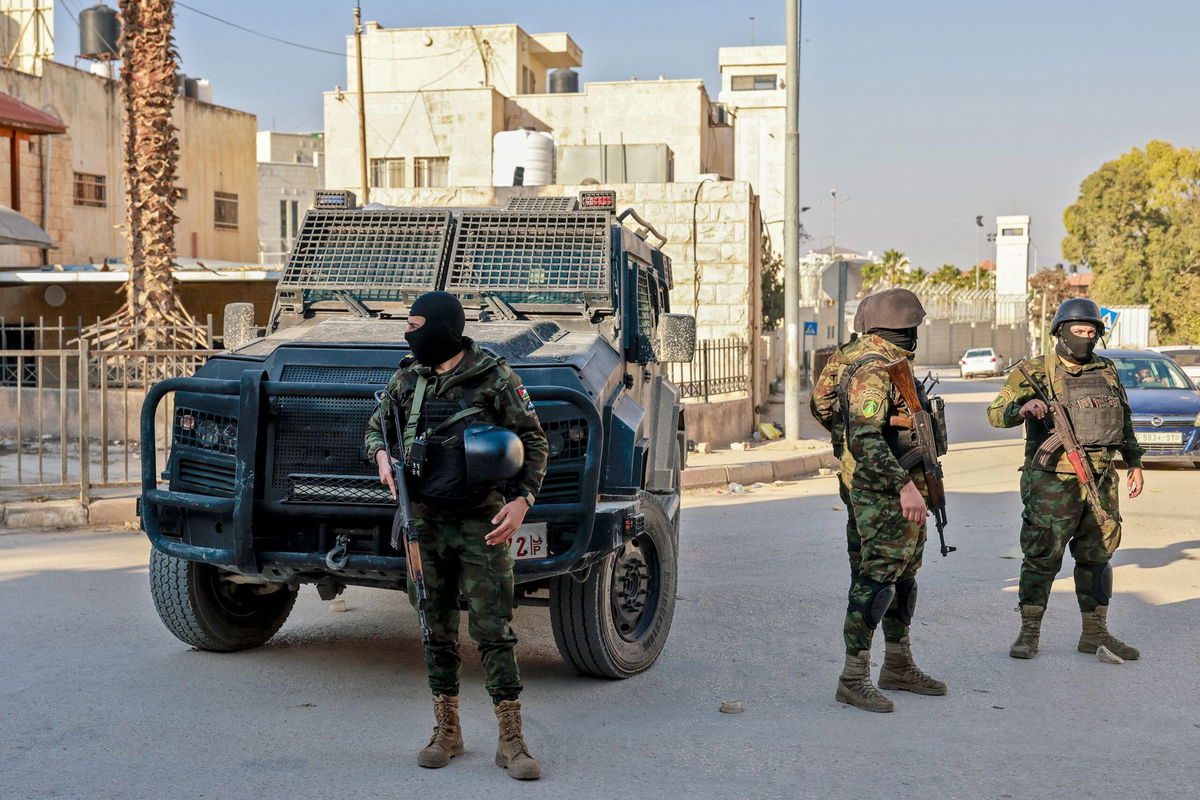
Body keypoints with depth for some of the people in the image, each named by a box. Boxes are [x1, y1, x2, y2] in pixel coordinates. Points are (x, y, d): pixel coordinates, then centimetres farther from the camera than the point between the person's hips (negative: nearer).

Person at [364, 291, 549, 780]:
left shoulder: (494, 378, -6)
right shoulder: (407, 380, 7)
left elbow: (534, 442, -3)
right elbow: (376, 426, 21)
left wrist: (521, 500, -17)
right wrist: (381, 455, -2)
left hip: (480, 523, -4)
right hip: (425, 521, 4)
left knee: (493, 630, -4)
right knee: (436, 630, 11)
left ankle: (511, 742, 3)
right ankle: (446, 733, 23)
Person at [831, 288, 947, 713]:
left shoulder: (891, 366, 15)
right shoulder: (872, 371, -18)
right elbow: (865, 439, -29)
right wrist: (904, 485, -35)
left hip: (905, 492, 11)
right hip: (884, 497, -11)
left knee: (904, 578, 16)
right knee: (875, 581, -8)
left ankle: (899, 666, 27)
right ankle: (853, 678, -3)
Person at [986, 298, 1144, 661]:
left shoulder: (1106, 371, 11)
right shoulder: (1035, 372, -5)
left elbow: (1125, 420, 21)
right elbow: (996, 413, -13)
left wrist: (1135, 464, 18)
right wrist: (1023, 408, -33)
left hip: (1101, 480, 5)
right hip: (1053, 482, -5)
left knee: (1097, 556, 11)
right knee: (1043, 557, -2)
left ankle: (1095, 633, 22)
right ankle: (1029, 632, 9)